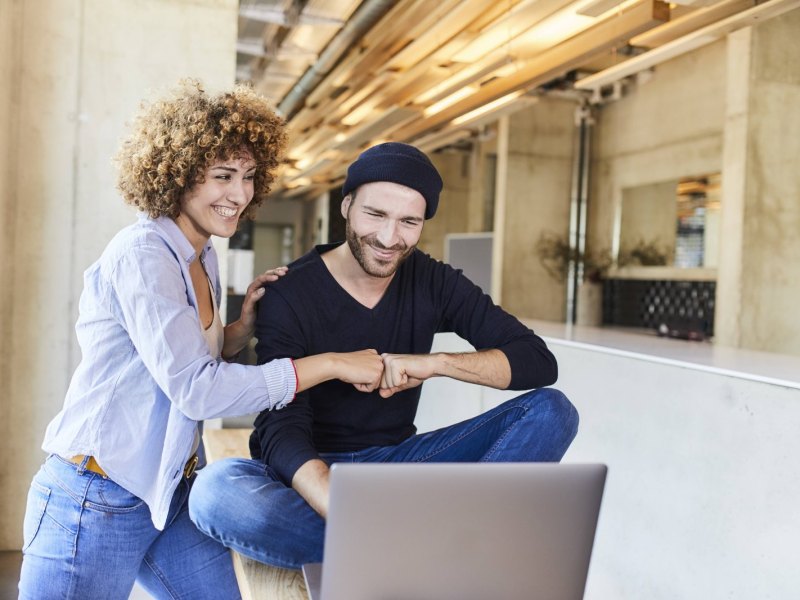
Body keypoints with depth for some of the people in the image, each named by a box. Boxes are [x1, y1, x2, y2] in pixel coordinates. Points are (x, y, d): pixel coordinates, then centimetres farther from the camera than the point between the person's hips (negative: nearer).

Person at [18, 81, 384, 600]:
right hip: (97, 501, -8)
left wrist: (245, 327, -3)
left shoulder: (202, 259, 7)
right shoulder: (142, 255, -19)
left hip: (173, 493, 8)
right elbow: (195, 390, -25)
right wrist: (331, 364, -24)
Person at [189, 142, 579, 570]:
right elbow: (282, 430, -23)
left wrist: (435, 363, -23)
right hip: (314, 473, -3)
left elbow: (539, 362, -6)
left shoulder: (433, 282, -2)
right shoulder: (290, 295, -13)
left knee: (550, 411, -14)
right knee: (214, 491, -36)